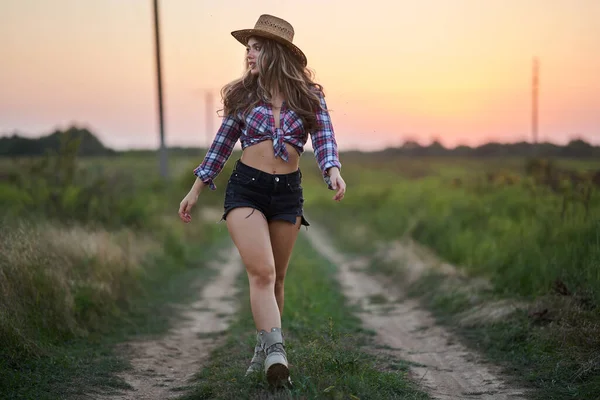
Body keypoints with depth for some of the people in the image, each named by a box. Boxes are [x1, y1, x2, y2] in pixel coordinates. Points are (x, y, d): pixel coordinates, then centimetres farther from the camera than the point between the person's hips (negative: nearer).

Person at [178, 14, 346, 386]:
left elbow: (324, 137, -9)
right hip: (245, 188, -1)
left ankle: (264, 349, 24)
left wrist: (333, 170, -30)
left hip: (288, 192, 1)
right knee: (261, 271, -16)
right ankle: (275, 350, -22)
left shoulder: (308, 95, 2)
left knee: (275, 277, 10)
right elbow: (222, 145, 10)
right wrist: (196, 190, 11)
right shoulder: (243, 94, 4)